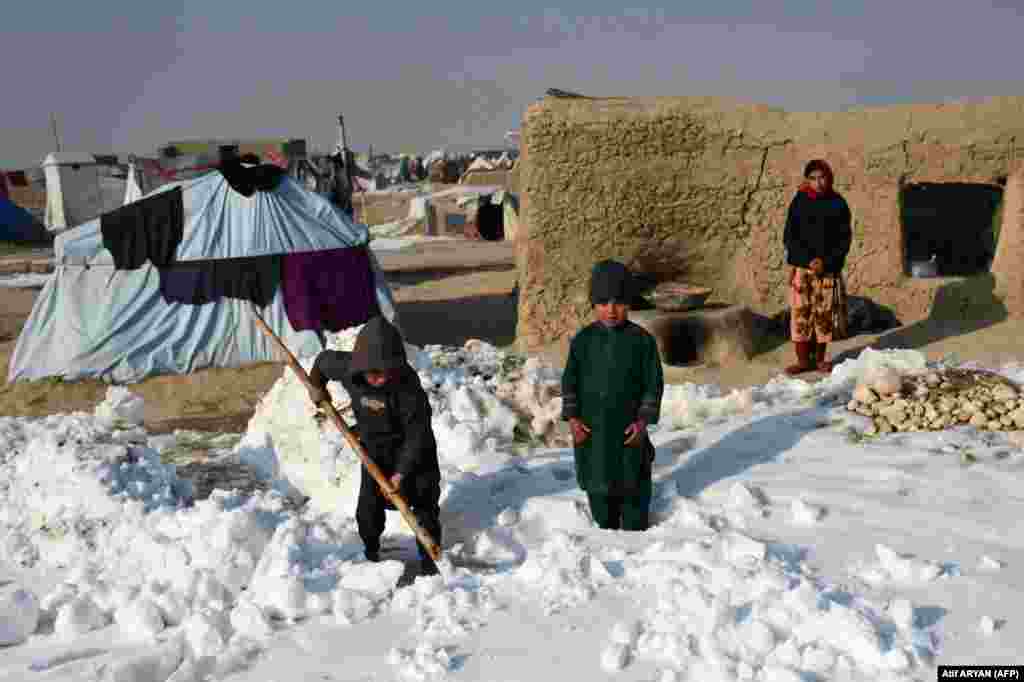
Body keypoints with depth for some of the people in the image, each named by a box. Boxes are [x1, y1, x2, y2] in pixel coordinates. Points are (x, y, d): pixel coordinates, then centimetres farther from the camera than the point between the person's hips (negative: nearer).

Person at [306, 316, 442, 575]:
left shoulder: (407, 386, -32)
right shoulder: (347, 369, -20)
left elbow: (417, 433, -27)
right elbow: (324, 360, 4)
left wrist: (402, 471, -28)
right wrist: (316, 386, 16)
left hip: (413, 450, -4)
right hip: (374, 449, 4)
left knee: (424, 505, 1)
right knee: (368, 506, 6)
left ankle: (430, 559, 14)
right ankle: (370, 552, 27)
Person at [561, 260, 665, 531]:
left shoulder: (642, 340, -7)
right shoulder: (582, 340, -2)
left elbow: (654, 384, -3)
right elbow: (569, 382, 4)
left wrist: (644, 420, -10)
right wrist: (572, 417, -5)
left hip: (629, 429, -2)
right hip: (591, 430, 2)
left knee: (633, 486, 9)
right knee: (598, 484, 14)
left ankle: (634, 532, 26)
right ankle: (606, 528, 32)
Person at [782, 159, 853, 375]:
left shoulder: (838, 204, 2)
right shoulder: (799, 202, 2)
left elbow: (844, 239, 1)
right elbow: (789, 237, -1)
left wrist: (826, 262, -12)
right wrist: (809, 260, -13)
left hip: (829, 269, 0)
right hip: (802, 268, 0)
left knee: (824, 314, 4)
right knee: (801, 314, -2)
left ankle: (820, 357, 17)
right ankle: (803, 359, 6)